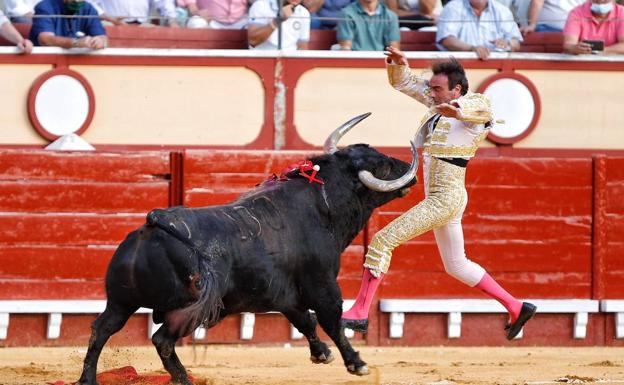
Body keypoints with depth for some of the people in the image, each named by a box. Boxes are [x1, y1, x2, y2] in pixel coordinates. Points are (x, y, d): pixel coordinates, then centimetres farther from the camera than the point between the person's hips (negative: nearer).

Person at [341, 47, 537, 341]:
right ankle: (516, 308, 26)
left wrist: (456, 109, -61)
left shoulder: (474, 107, -13)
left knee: (382, 241, -13)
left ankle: (359, 313, -13)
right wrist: (398, 64, -6)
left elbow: (482, 108, -38)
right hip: (438, 199, 10)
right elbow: (405, 83, 17)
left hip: (445, 199, -10)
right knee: (457, 266, 20)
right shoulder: (438, 106, 10)